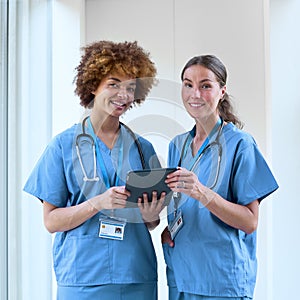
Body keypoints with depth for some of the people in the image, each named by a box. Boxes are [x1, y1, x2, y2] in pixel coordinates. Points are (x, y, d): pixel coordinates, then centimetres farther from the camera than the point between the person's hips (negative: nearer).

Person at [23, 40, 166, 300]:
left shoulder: (142, 148, 7)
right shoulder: (64, 145, -2)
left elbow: (151, 223, 13)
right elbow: (51, 221, -4)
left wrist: (150, 216, -10)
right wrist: (98, 203, -19)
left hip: (137, 278, 3)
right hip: (82, 279, -3)